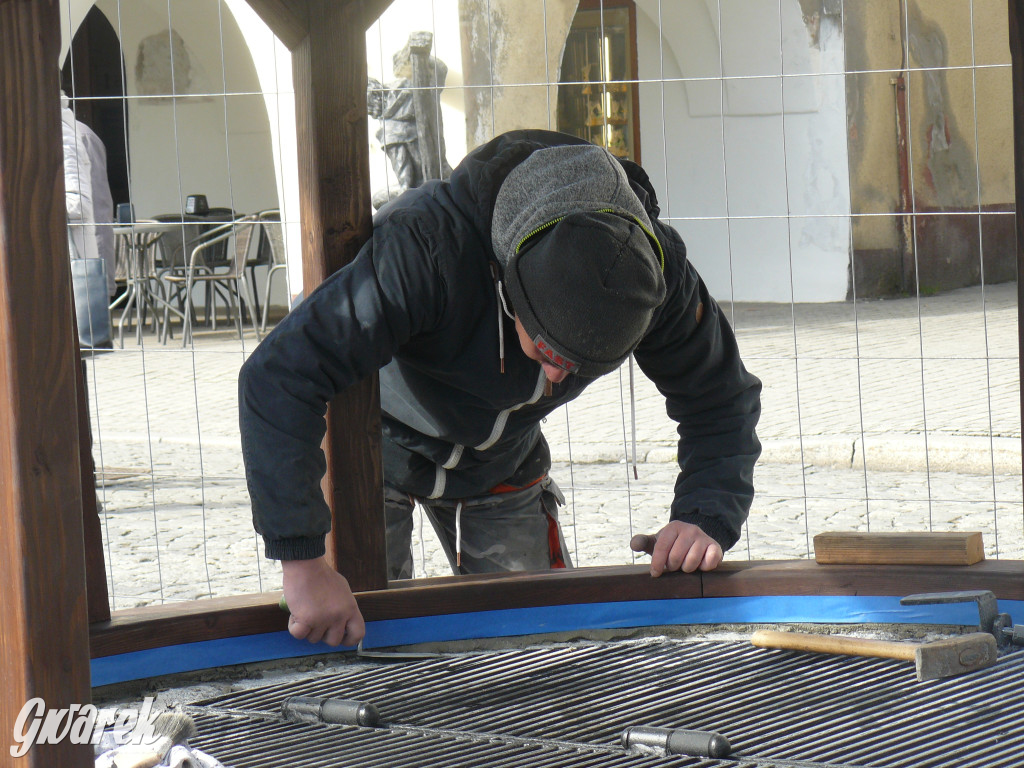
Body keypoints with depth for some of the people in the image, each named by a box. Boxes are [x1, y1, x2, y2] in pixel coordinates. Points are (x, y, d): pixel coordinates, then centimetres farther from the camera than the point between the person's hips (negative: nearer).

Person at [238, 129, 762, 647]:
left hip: (502, 462, 4)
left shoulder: (653, 273, -28)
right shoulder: (424, 247, -43)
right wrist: (302, 562, -49)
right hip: (378, 445, -4)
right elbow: (278, 379, -46)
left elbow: (722, 398, -12)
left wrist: (705, 519, -31)